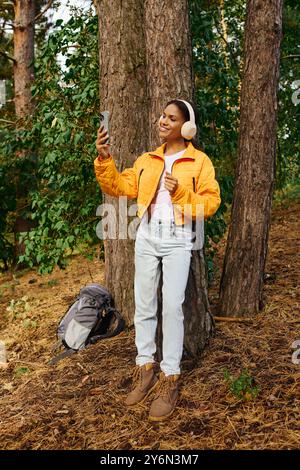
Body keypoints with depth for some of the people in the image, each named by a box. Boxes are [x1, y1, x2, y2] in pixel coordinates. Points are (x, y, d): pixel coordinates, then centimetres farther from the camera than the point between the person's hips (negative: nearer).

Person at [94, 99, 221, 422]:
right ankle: (145, 369, 19)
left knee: (172, 307, -8)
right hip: (147, 237, 5)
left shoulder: (200, 162, 0)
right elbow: (120, 187, 6)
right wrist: (104, 159, -7)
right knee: (143, 305, 7)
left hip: (178, 240, -4)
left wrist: (181, 193, -19)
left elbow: (211, 202, -6)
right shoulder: (147, 161, 12)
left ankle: (170, 379, 2)